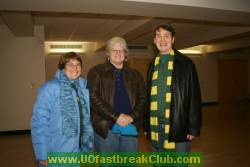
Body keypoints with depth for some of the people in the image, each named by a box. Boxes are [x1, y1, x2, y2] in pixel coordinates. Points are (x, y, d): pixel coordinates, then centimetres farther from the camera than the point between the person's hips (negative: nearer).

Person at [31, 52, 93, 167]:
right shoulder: (50, 88, -16)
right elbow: (39, 122, -15)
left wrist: (88, 144, 8)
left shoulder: (84, 87, -1)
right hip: (57, 156, -4)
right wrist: (42, 155, -15)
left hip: (80, 151, 5)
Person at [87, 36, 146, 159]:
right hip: (106, 128, -3)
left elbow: (143, 98, 8)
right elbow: (93, 98, -9)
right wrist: (116, 117, -15)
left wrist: (132, 116, -9)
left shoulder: (134, 74, 13)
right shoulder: (96, 72, 2)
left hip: (130, 128, 3)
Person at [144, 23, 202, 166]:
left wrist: (193, 128, -11)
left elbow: (194, 97, -7)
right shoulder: (153, 65, 10)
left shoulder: (185, 63, -4)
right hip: (155, 128, 5)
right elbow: (149, 96, 10)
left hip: (178, 127, -4)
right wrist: (146, 125, 7)